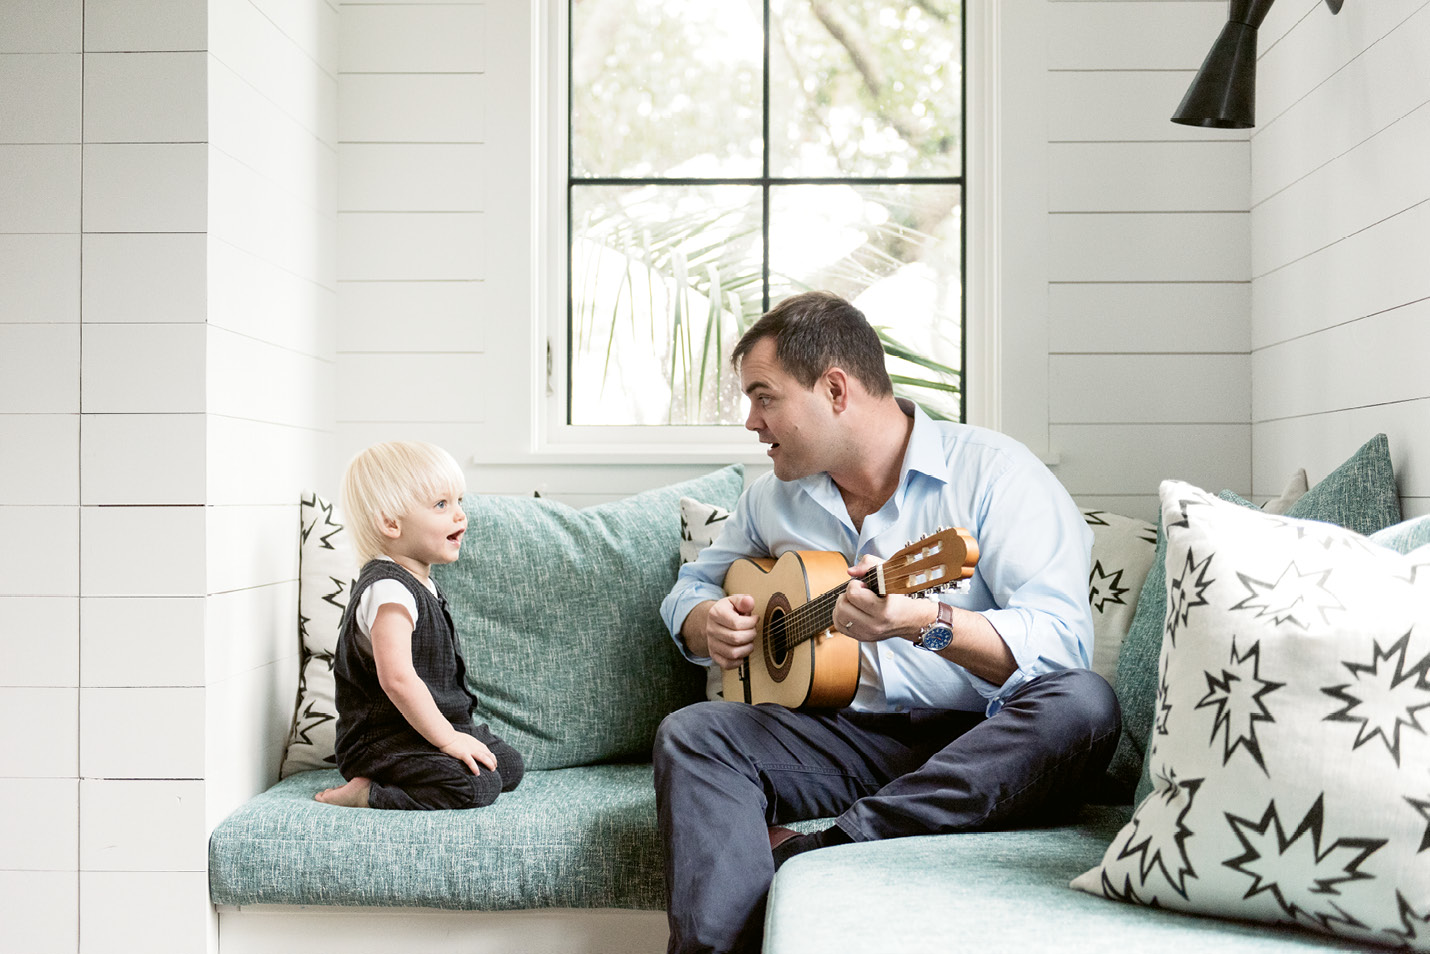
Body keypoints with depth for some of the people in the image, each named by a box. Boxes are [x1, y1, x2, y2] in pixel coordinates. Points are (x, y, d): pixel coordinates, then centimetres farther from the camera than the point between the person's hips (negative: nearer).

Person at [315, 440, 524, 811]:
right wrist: (447, 738, -25)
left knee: (509, 766, 9)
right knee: (477, 785, -26)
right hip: (381, 742, -11)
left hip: (420, 732, 11)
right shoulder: (387, 590, -22)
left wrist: (455, 731, 20)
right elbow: (397, 679, -31)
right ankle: (366, 794, -15)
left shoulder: (420, 582, 12)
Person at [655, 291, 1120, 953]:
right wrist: (705, 623, 0)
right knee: (689, 733, -19)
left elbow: (1064, 641, -19)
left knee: (1083, 706, -34)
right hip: (843, 737, 4)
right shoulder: (774, 496, 12)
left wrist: (925, 621, -37)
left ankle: (815, 853, -34)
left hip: (980, 749, -3)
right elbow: (694, 582, 25)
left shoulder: (992, 471, -8)